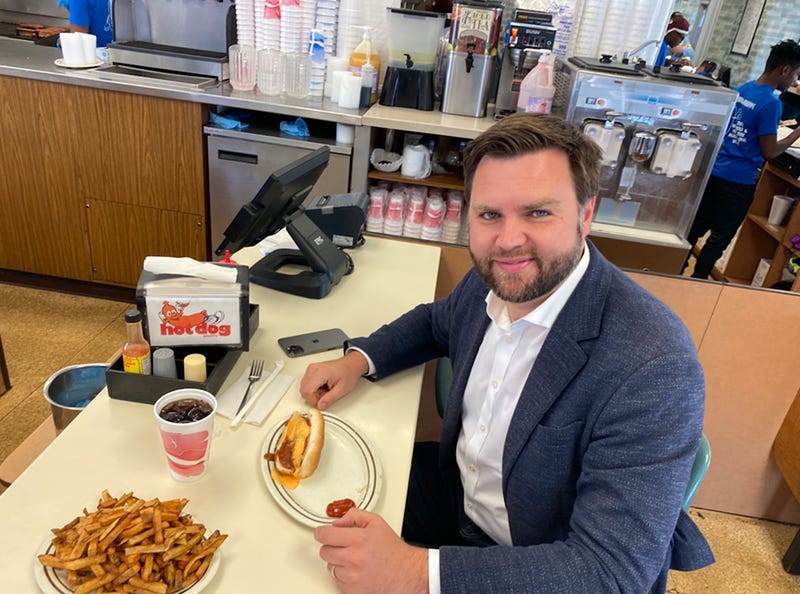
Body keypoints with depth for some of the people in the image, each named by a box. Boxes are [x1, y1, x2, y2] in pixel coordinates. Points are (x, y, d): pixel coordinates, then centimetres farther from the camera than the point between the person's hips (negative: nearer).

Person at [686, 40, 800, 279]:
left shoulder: (740, 90, 5)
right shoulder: (771, 103, -17)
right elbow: (769, 152, -14)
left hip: (714, 170, 7)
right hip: (739, 180, -7)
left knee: (698, 225, 17)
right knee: (721, 236, 5)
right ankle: (697, 281, 12)